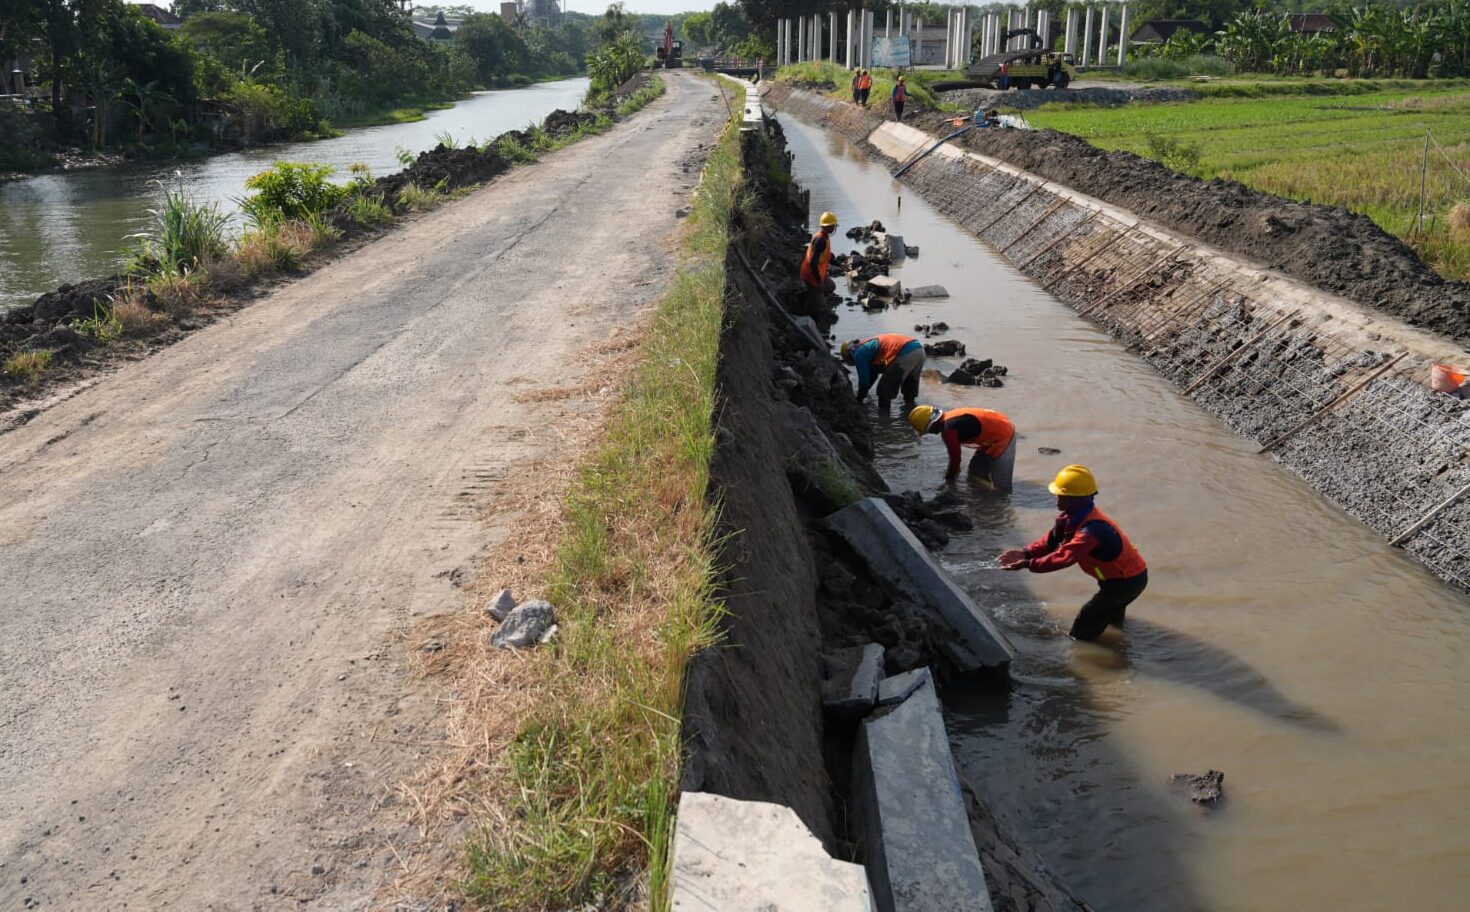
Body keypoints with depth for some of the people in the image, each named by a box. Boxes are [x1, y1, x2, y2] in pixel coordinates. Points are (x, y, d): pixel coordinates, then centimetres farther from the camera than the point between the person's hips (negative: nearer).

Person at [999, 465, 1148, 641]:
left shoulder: (1092, 529, -34)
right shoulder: (1074, 516, -3)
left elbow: (1064, 557, -40)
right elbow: (1053, 540, -1)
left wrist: (1029, 564, -37)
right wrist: (1026, 552, -16)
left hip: (1127, 582, -9)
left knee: (1081, 633, -1)